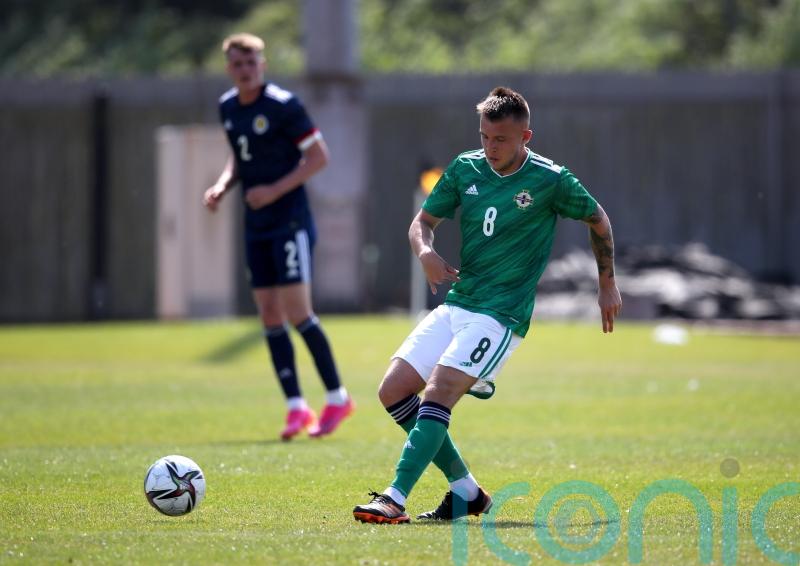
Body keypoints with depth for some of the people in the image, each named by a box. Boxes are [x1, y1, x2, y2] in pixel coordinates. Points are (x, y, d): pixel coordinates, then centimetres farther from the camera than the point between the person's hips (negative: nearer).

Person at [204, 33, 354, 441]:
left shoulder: (283, 105, -12)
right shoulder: (227, 107, 9)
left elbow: (319, 156, -11)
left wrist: (276, 190, -18)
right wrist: (223, 185, 4)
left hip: (290, 220, -7)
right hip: (256, 226, 7)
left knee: (297, 312, -11)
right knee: (269, 315, 3)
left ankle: (337, 398, 2)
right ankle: (296, 407, 6)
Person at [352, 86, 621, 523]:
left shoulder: (551, 181, -8)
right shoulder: (465, 168, 4)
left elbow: (597, 220, 9)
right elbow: (423, 220, 12)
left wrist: (608, 285, 13)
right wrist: (426, 252, -12)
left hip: (502, 314, -7)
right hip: (456, 304, 7)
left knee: (438, 390, -24)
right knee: (393, 390, -2)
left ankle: (395, 500, -29)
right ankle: (466, 491, 7)